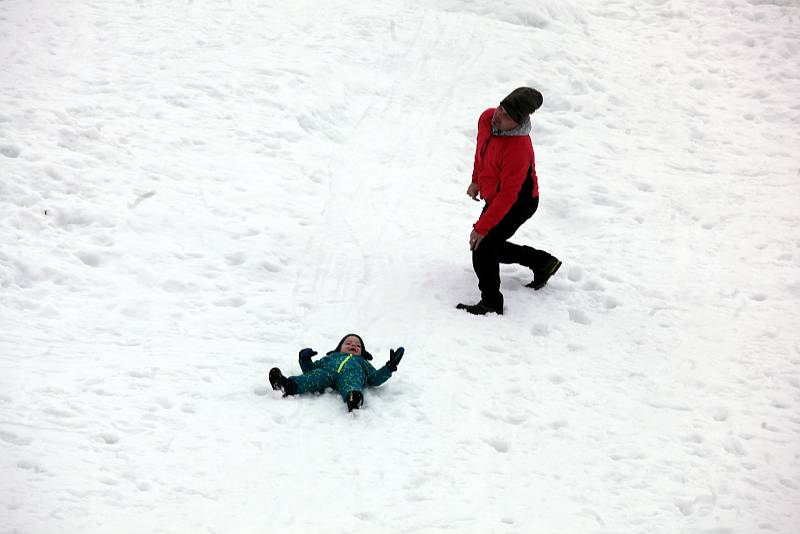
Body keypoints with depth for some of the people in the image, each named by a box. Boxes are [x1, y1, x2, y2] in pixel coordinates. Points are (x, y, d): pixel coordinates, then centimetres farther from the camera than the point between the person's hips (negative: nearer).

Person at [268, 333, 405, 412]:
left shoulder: (363, 363, 44)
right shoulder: (330, 357, 44)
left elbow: (375, 379, 30)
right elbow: (311, 369, 35)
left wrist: (390, 367, 20)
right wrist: (304, 360, 17)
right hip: (327, 372, 2)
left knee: (351, 378, -40)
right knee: (317, 375, -33)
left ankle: (354, 398, -76)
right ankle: (288, 385, -62)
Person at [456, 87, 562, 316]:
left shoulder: (518, 149, -37)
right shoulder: (487, 118, -14)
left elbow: (507, 196, -33)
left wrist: (481, 227, -29)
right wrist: (476, 180, 20)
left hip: (519, 202, -9)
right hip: (495, 197, 9)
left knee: (482, 248, -10)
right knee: (491, 246, 18)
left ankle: (491, 304, 5)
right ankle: (543, 262, 34)